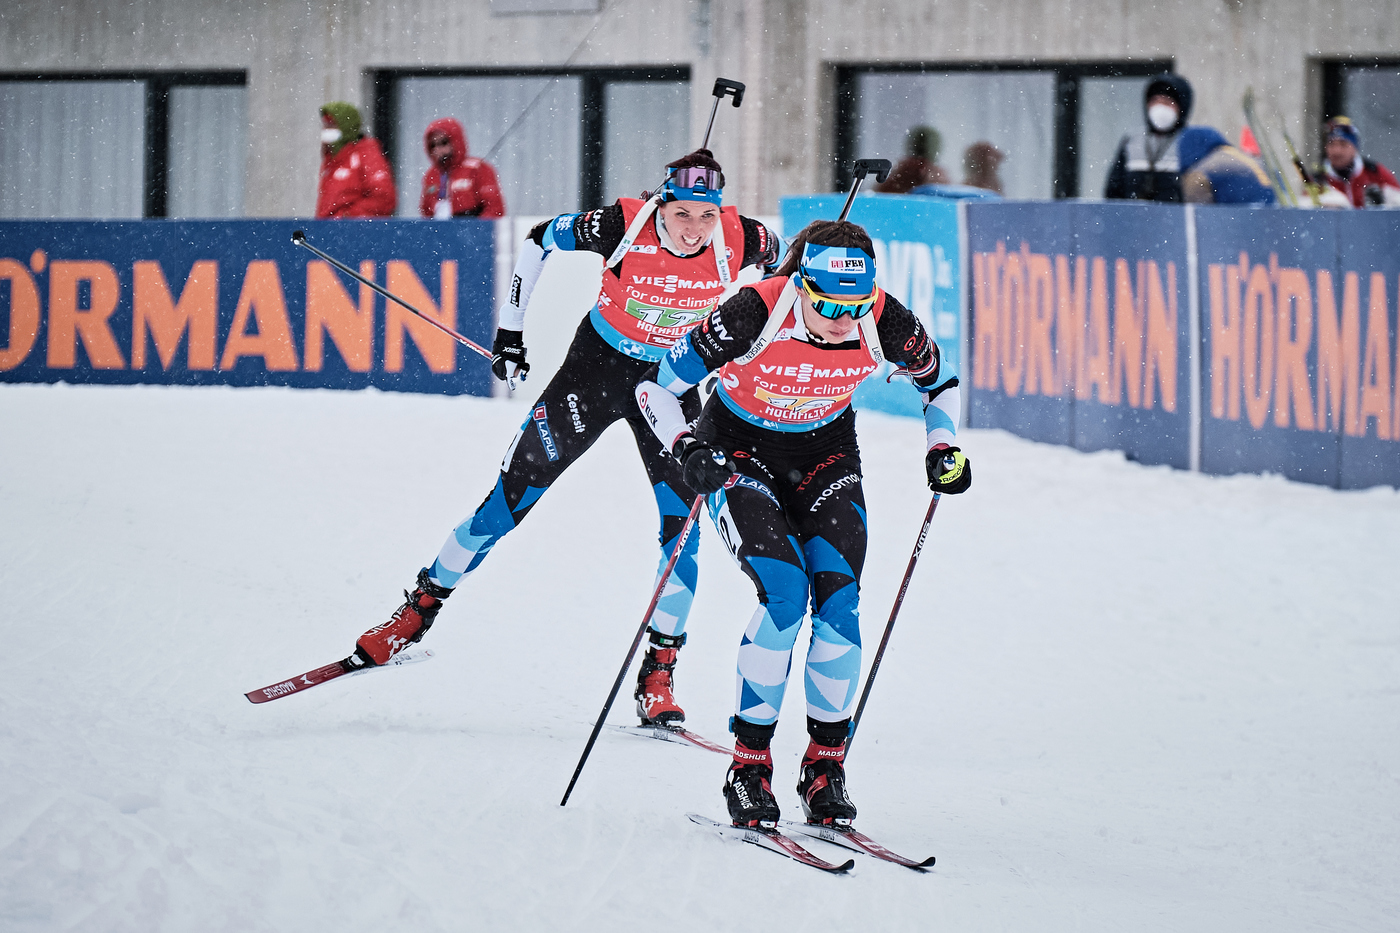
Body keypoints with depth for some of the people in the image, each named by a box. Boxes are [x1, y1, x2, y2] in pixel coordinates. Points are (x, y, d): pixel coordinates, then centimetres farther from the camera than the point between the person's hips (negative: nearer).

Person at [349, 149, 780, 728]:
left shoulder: (740, 241, -23)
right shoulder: (622, 228, -28)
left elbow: (778, 261, 3)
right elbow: (542, 241, -9)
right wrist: (512, 329, -6)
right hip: (598, 361, -1)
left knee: (681, 521, -9)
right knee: (516, 491, -3)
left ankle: (657, 678, -1)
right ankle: (421, 609, 10)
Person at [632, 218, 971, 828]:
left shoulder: (885, 324, -23)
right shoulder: (754, 315, -32)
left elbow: (940, 383, 2)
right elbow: (656, 387, -21)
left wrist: (942, 448, -13)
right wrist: (687, 450, -36)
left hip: (825, 456, 3)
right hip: (741, 451, -3)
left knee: (838, 600, -15)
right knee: (784, 591, -23)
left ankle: (826, 765, -1)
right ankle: (749, 762, -11)